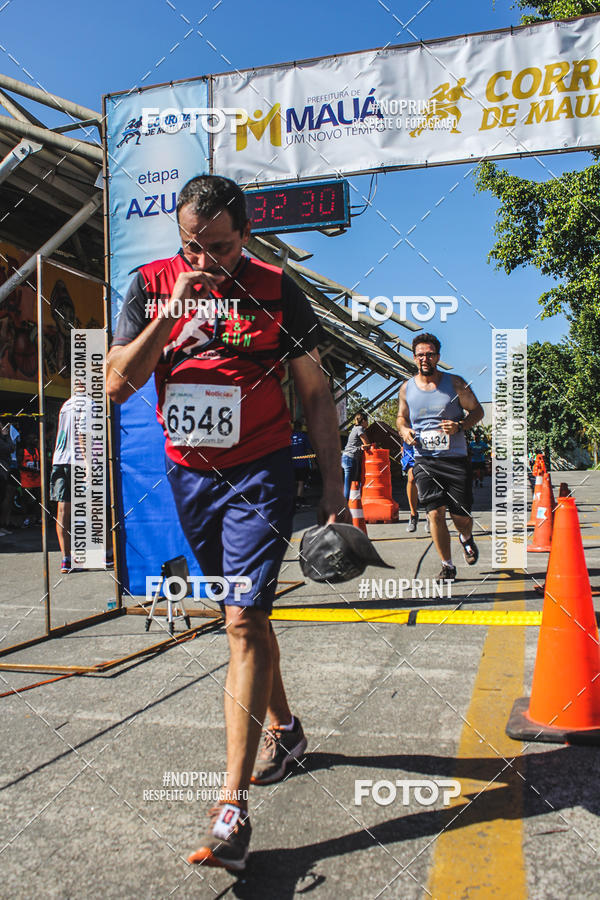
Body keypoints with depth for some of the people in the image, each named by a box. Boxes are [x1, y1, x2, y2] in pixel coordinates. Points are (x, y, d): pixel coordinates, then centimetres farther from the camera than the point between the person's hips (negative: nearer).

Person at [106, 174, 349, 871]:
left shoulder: (275, 290, -7)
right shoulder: (152, 284, 1)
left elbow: (315, 396, -2)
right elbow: (117, 385, -5)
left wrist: (333, 494, -6)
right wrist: (170, 315, -18)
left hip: (258, 473, -4)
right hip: (187, 474, 4)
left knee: (244, 620, -12)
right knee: (242, 614, 17)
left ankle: (232, 806, -5)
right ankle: (282, 727, 39)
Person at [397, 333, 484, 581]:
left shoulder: (455, 383, 0)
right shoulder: (406, 388, 7)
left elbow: (477, 411, 6)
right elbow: (401, 417, 22)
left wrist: (460, 426, -13)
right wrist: (404, 430, -1)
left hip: (455, 458, -1)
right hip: (424, 459, 1)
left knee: (461, 515, 3)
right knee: (435, 512, -8)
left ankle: (466, 539, 40)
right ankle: (447, 565, 7)